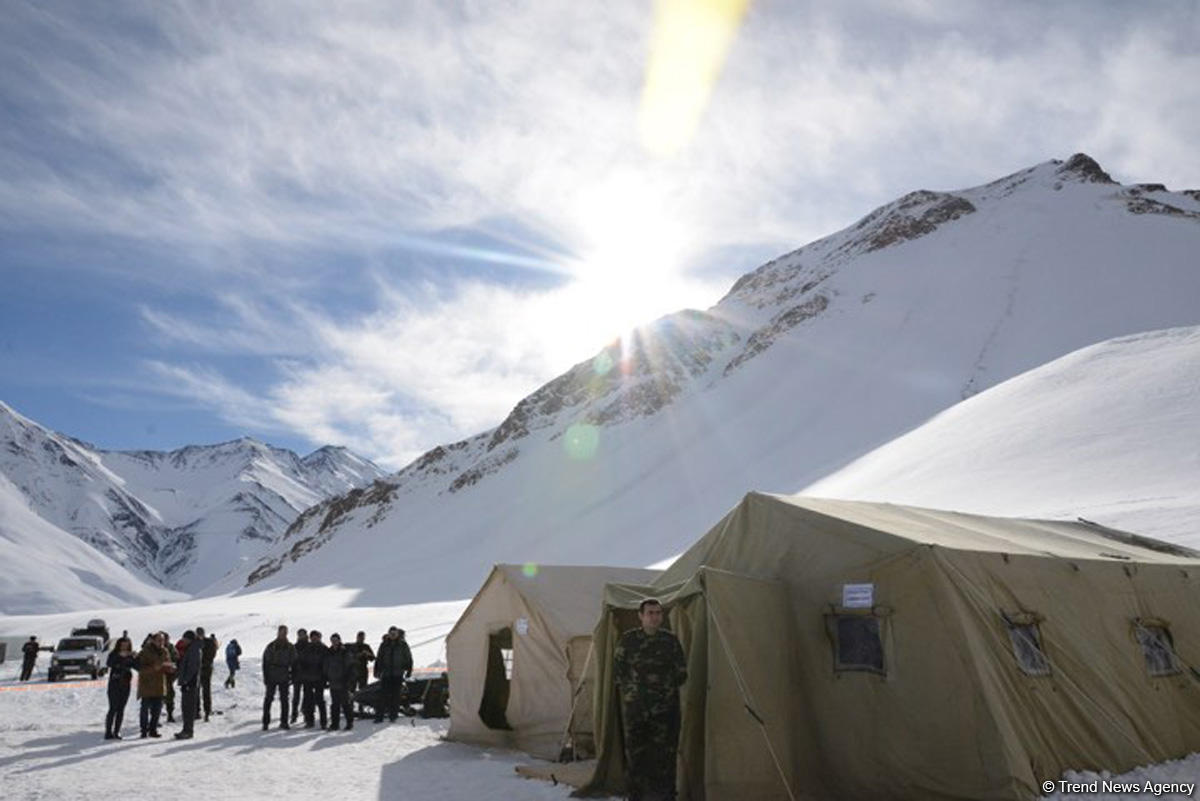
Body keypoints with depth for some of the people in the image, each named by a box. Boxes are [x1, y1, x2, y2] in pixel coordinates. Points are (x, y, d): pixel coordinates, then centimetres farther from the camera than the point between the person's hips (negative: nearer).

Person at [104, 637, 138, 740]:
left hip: (125, 685, 3)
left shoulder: (130, 656, 7)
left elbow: (137, 666, -3)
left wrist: (134, 658, -19)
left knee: (121, 709, 4)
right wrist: (120, 656, -29)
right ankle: (108, 732, -5)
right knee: (113, 709, -7)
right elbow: (109, 664, -21)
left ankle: (116, 732, 9)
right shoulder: (113, 655, -1)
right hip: (114, 685, -3)